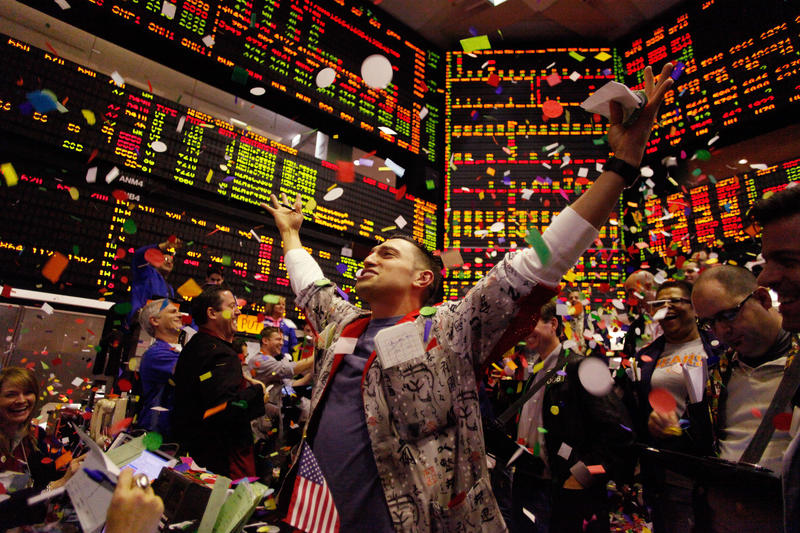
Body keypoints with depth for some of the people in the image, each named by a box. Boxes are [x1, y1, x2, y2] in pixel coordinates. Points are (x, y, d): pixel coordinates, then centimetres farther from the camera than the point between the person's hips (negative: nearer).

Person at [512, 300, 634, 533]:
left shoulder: (579, 367, -14)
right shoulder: (534, 375, 11)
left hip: (567, 495, -7)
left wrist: (581, 477, -17)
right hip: (526, 486, 7)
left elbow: (619, 431, -20)